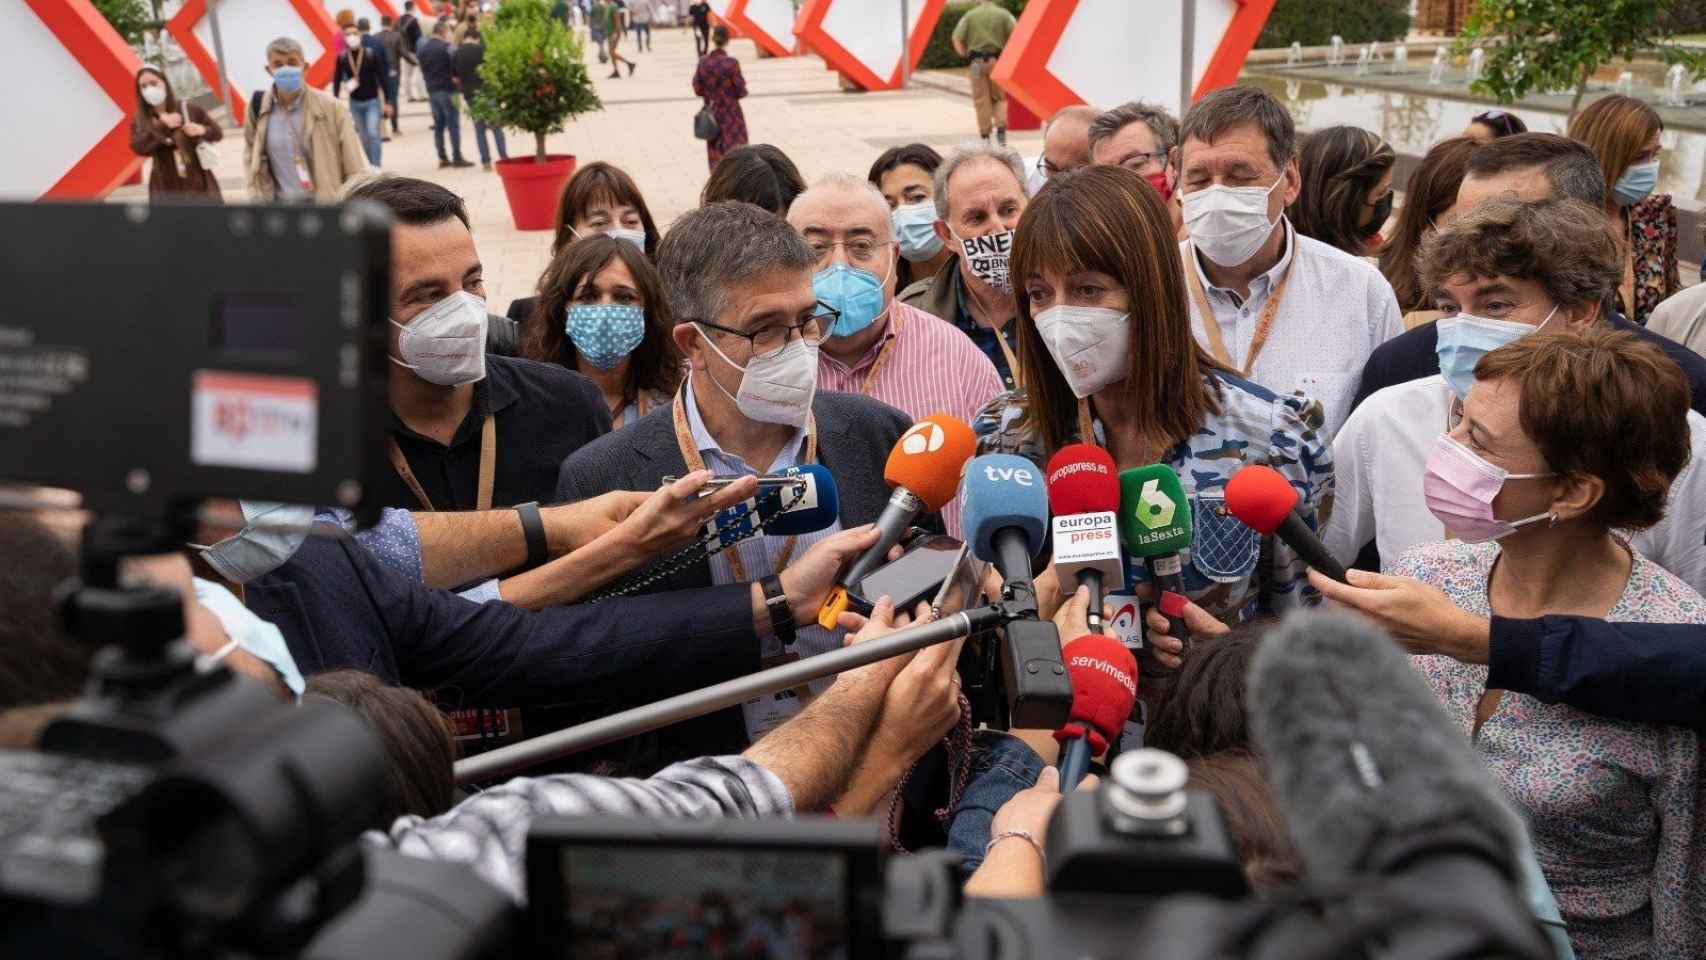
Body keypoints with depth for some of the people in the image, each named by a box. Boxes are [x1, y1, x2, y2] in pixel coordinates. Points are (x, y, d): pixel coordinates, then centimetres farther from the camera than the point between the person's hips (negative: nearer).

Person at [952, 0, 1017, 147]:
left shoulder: (970, 15, 2)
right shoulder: (1003, 14, 2)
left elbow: (957, 39, -4)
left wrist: (965, 54, 10)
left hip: (977, 62, -1)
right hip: (997, 61, 1)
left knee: (981, 100, 6)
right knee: (999, 98, 13)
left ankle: (985, 136, 7)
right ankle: (1001, 128, -6)